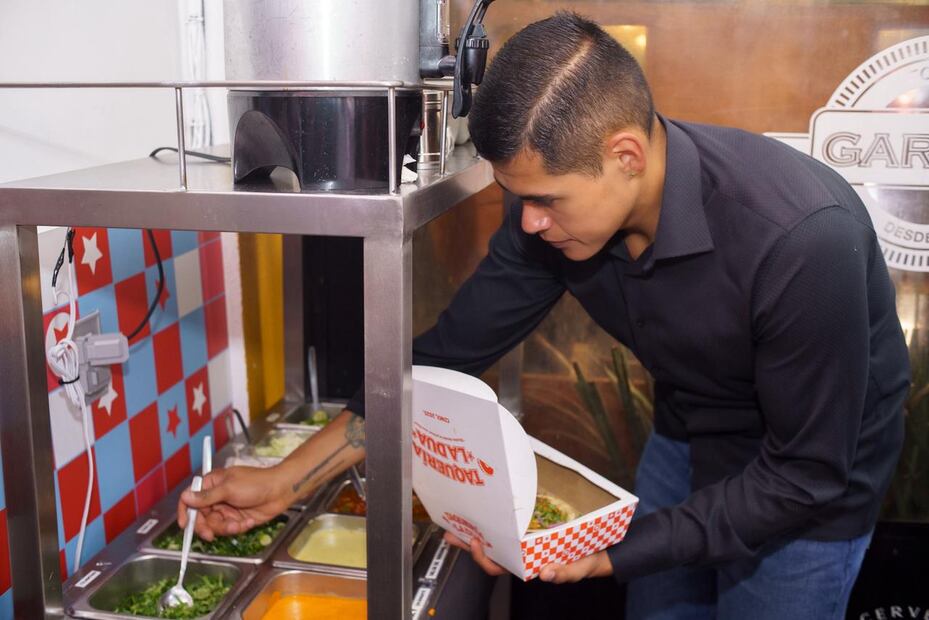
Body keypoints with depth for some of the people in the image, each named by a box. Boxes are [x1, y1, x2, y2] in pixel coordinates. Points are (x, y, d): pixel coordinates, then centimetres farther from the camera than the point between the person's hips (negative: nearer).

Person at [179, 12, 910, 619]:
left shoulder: (800, 237, -37)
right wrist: (284, 482, -12)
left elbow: (806, 475, -27)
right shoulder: (554, 206, -19)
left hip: (807, 478, -4)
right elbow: (447, 355, -12)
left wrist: (610, 552, -30)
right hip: (687, 439, 5)